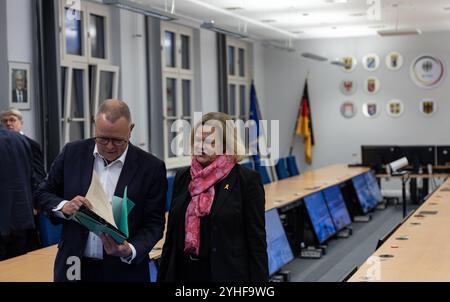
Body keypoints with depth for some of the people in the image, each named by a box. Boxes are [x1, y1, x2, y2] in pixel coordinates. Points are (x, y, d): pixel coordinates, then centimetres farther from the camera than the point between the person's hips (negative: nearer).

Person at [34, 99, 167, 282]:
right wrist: (63, 207, -16)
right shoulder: (73, 153, -4)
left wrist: (130, 251, -23)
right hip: (74, 266, 2)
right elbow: (43, 193, 5)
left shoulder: (151, 167, -9)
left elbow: (154, 223, -6)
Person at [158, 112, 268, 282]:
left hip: (226, 274, -4)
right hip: (183, 272, 4)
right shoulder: (182, 177, 7)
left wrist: (259, 279, -9)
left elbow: (256, 240, -7)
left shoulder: (247, 180, -7)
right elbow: (171, 233, 11)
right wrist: (162, 277, 11)